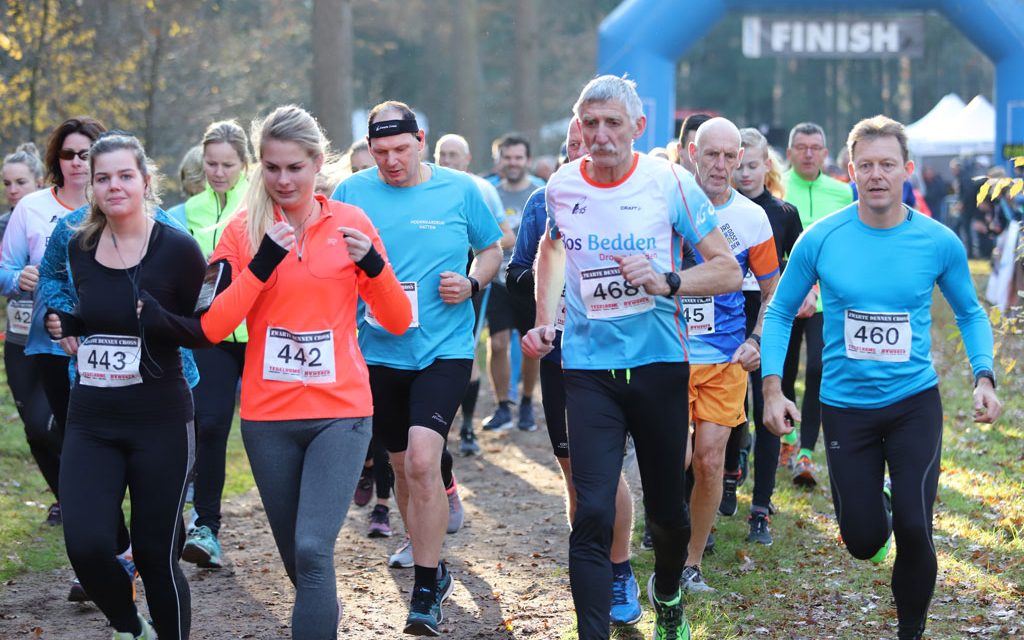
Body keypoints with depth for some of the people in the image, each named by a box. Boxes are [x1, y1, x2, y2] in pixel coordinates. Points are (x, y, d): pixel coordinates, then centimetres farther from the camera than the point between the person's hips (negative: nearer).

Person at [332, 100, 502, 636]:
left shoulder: (460, 190, -2)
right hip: (378, 349, 3)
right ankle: (429, 560, 36)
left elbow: (492, 249, 11)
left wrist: (472, 283, -9)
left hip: (444, 349, -3)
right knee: (402, 464, 15)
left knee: (423, 461, -18)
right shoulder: (351, 193, 1)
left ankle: (427, 592, -10)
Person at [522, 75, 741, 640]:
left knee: (667, 509, 14)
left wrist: (666, 282, -22)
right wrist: (545, 322, 16)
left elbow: (729, 272, -5)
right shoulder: (561, 187, 0)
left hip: (659, 362, 0)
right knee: (592, 513, -12)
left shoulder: (670, 184, -8)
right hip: (588, 367, 0)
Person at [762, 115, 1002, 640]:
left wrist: (984, 377, -7)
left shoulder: (939, 242, -8)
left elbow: (970, 314, 8)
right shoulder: (820, 240, -9)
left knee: (914, 531, -12)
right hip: (845, 405, 0)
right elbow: (780, 313, 2)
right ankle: (878, 503, 43)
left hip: (915, 402, 0)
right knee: (863, 542, 4)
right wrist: (772, 388, -7)